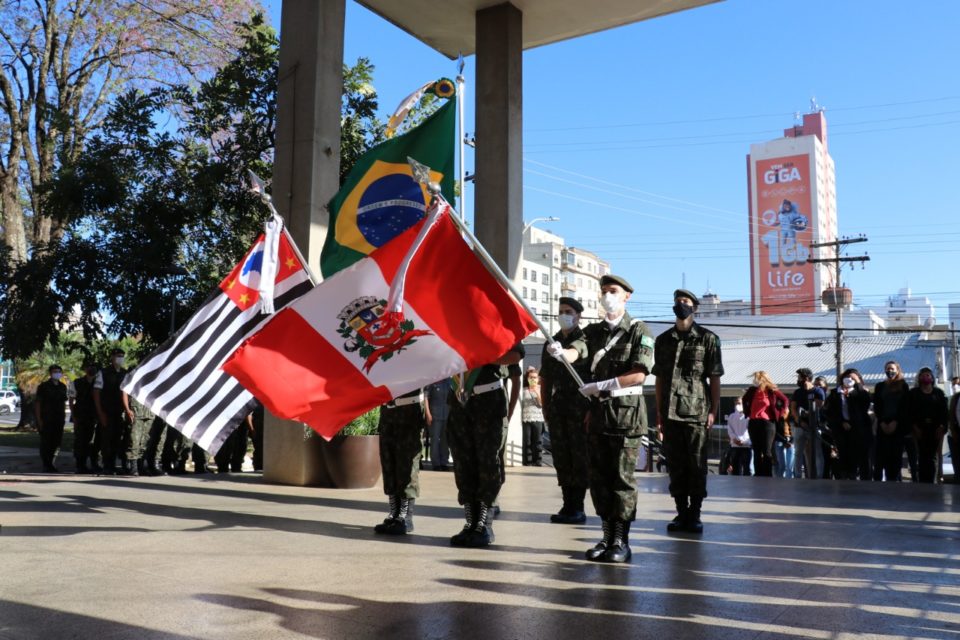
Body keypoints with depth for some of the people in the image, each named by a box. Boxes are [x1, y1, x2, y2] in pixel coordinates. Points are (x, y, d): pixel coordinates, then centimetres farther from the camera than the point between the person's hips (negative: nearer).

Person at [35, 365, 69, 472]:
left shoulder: (62, 387, 13)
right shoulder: (44, 386, -2)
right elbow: (37, 403, -4)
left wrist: (64, 416, 10)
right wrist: (39, 420, -11)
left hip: (59, 420, 5)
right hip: (46, 420, -5)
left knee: (56, 443, 5)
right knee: (46, 442, -3)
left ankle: (51, 463, 17)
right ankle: (46, 465, 4)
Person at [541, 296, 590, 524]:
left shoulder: (583, 339, -2)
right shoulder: (551, 343, 16)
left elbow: (574, 353, -27)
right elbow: (545, 378, 18)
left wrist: (561, 353, -49)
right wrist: (545, 407, 11)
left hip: (579, 407, -6)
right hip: (557, 408, 6)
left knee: (579, 456, -3)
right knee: (560, 457, 6)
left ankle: (577, 507, 1)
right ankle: (568, 505, 13)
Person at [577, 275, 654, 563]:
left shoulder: (639, 331, -2)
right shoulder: (593, 331, 14)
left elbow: (638, 375, -12)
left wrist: (600, 385, -17)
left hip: (626, 412, -5)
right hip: (598, 412, 5)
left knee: (622, 478, -3)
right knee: (599, 477, 7)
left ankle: (621, 541, 4)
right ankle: (607, 536, 17)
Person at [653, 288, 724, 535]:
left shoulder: (708, 338, 4)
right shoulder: (663, 340, 13)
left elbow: (714, 378, 2)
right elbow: (659, 378, 12)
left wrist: (714, 410, -5)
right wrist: (659, 413, 8)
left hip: (697, 412, -3)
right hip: (670, 412, 3)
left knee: (697, 465, 0)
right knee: (676, 465, 6)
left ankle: (694, 514, 9)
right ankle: (682, 512, 15)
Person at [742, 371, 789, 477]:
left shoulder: (772, 391, -4)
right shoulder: (752, 390, 6)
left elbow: (785, 400, 8)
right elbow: (745, 400, 26)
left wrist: (780, 414, 2)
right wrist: (747, 412, 17)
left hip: (767, 423, -4)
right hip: (753, 423, 4)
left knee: (767, 452, -6)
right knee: (756, 451, 9)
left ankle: (768, 476, -3)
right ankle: (758, 475, 14)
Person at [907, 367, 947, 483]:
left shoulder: (939, 393, 12)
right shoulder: (913, 393, 8)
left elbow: (944, 411, 5)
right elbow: (909, 411, 1)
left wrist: (942, 427, -7)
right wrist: (914, 426, -10)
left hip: (935, 428, 1)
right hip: (920, 428, -1)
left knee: (933, 457, -2)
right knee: (922, 456, -4)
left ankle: (932, 482, 0)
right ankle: (923, 483, -3)